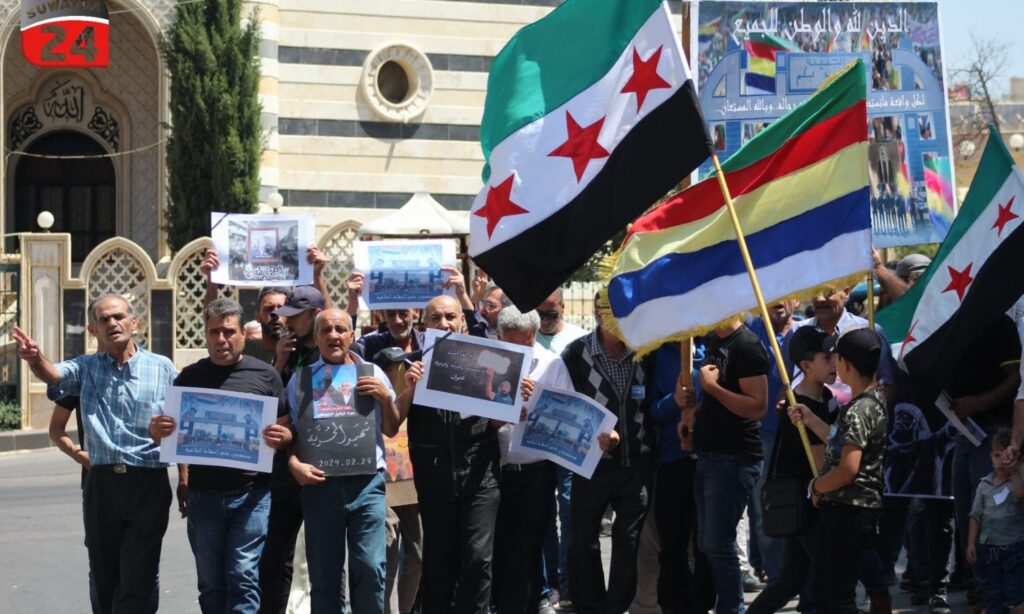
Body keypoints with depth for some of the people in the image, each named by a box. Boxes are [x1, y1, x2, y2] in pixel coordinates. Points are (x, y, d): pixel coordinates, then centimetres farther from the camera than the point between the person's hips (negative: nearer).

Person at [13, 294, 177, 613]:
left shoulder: (163, 368, 2)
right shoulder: (86, 369, 7)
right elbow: (55, 374, -15)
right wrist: (36, 359, -39)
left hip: (148, 483, -3)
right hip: (101, 483, 3)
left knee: (138, 582, -6)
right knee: (104, 578, 11)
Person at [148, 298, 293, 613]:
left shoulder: (265, 375, 4)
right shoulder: (190, 377, 10)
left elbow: (287, 431, 7)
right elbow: (173, 432, 14)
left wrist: (281, 437, -16)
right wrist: (157, 431, -10)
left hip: (251, 494, -3)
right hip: (203, 494, 3)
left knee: (243, 576, -9)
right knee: (211, 584, 7)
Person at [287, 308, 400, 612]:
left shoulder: (372, 373, 9)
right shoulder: (300, 379, 8)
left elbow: (391, 430, 14)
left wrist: (386, 397, -3)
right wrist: (294, 464, -8)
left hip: (366, 482, 0)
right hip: (320, 484, 1)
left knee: (370, 569, -9)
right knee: (323, 573, 6)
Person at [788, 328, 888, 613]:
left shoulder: (860, 410, -19)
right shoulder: (874, 401, 12)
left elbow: (848, 469, -26)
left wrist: (815, 486, -9)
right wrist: (811, 420, 22)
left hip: (849, 512, -10)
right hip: (839, 507, 10)